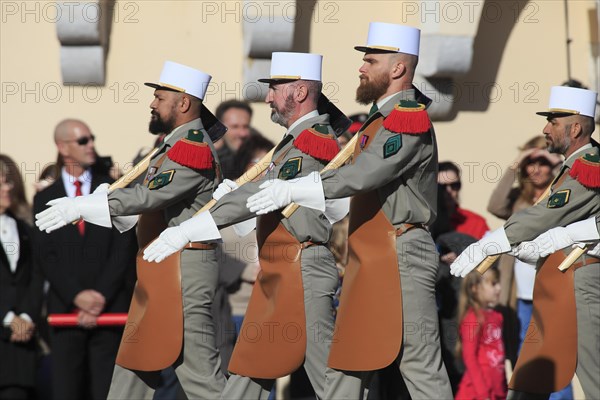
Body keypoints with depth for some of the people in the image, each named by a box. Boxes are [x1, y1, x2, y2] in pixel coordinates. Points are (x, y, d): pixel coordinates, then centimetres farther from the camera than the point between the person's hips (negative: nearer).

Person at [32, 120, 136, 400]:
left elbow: (123, 248, 0)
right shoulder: (45, 199, 11)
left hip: (110, 308, -1)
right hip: (65, 309, 1)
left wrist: (101, 298, -9)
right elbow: (44, 256, 2)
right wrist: (77, 296, -11)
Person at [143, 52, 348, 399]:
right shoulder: (297, 139, 17)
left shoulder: (315, 141, -17)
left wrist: (189, 230, -28)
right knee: (252, 367, 13)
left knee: (325, 369, -7)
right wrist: (237, 191, -1)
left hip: (303, 273, -10)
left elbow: (263, 194, -25)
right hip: (279, 274, 10)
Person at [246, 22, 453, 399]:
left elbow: (363, 174, -25)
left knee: (420, 366, -7)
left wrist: (292, 190, -22)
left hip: (400, 259, -10)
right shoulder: (381, 117, 18)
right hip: (370, 261, 10)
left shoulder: (409, 120, -15)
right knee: (347, 362, 10)